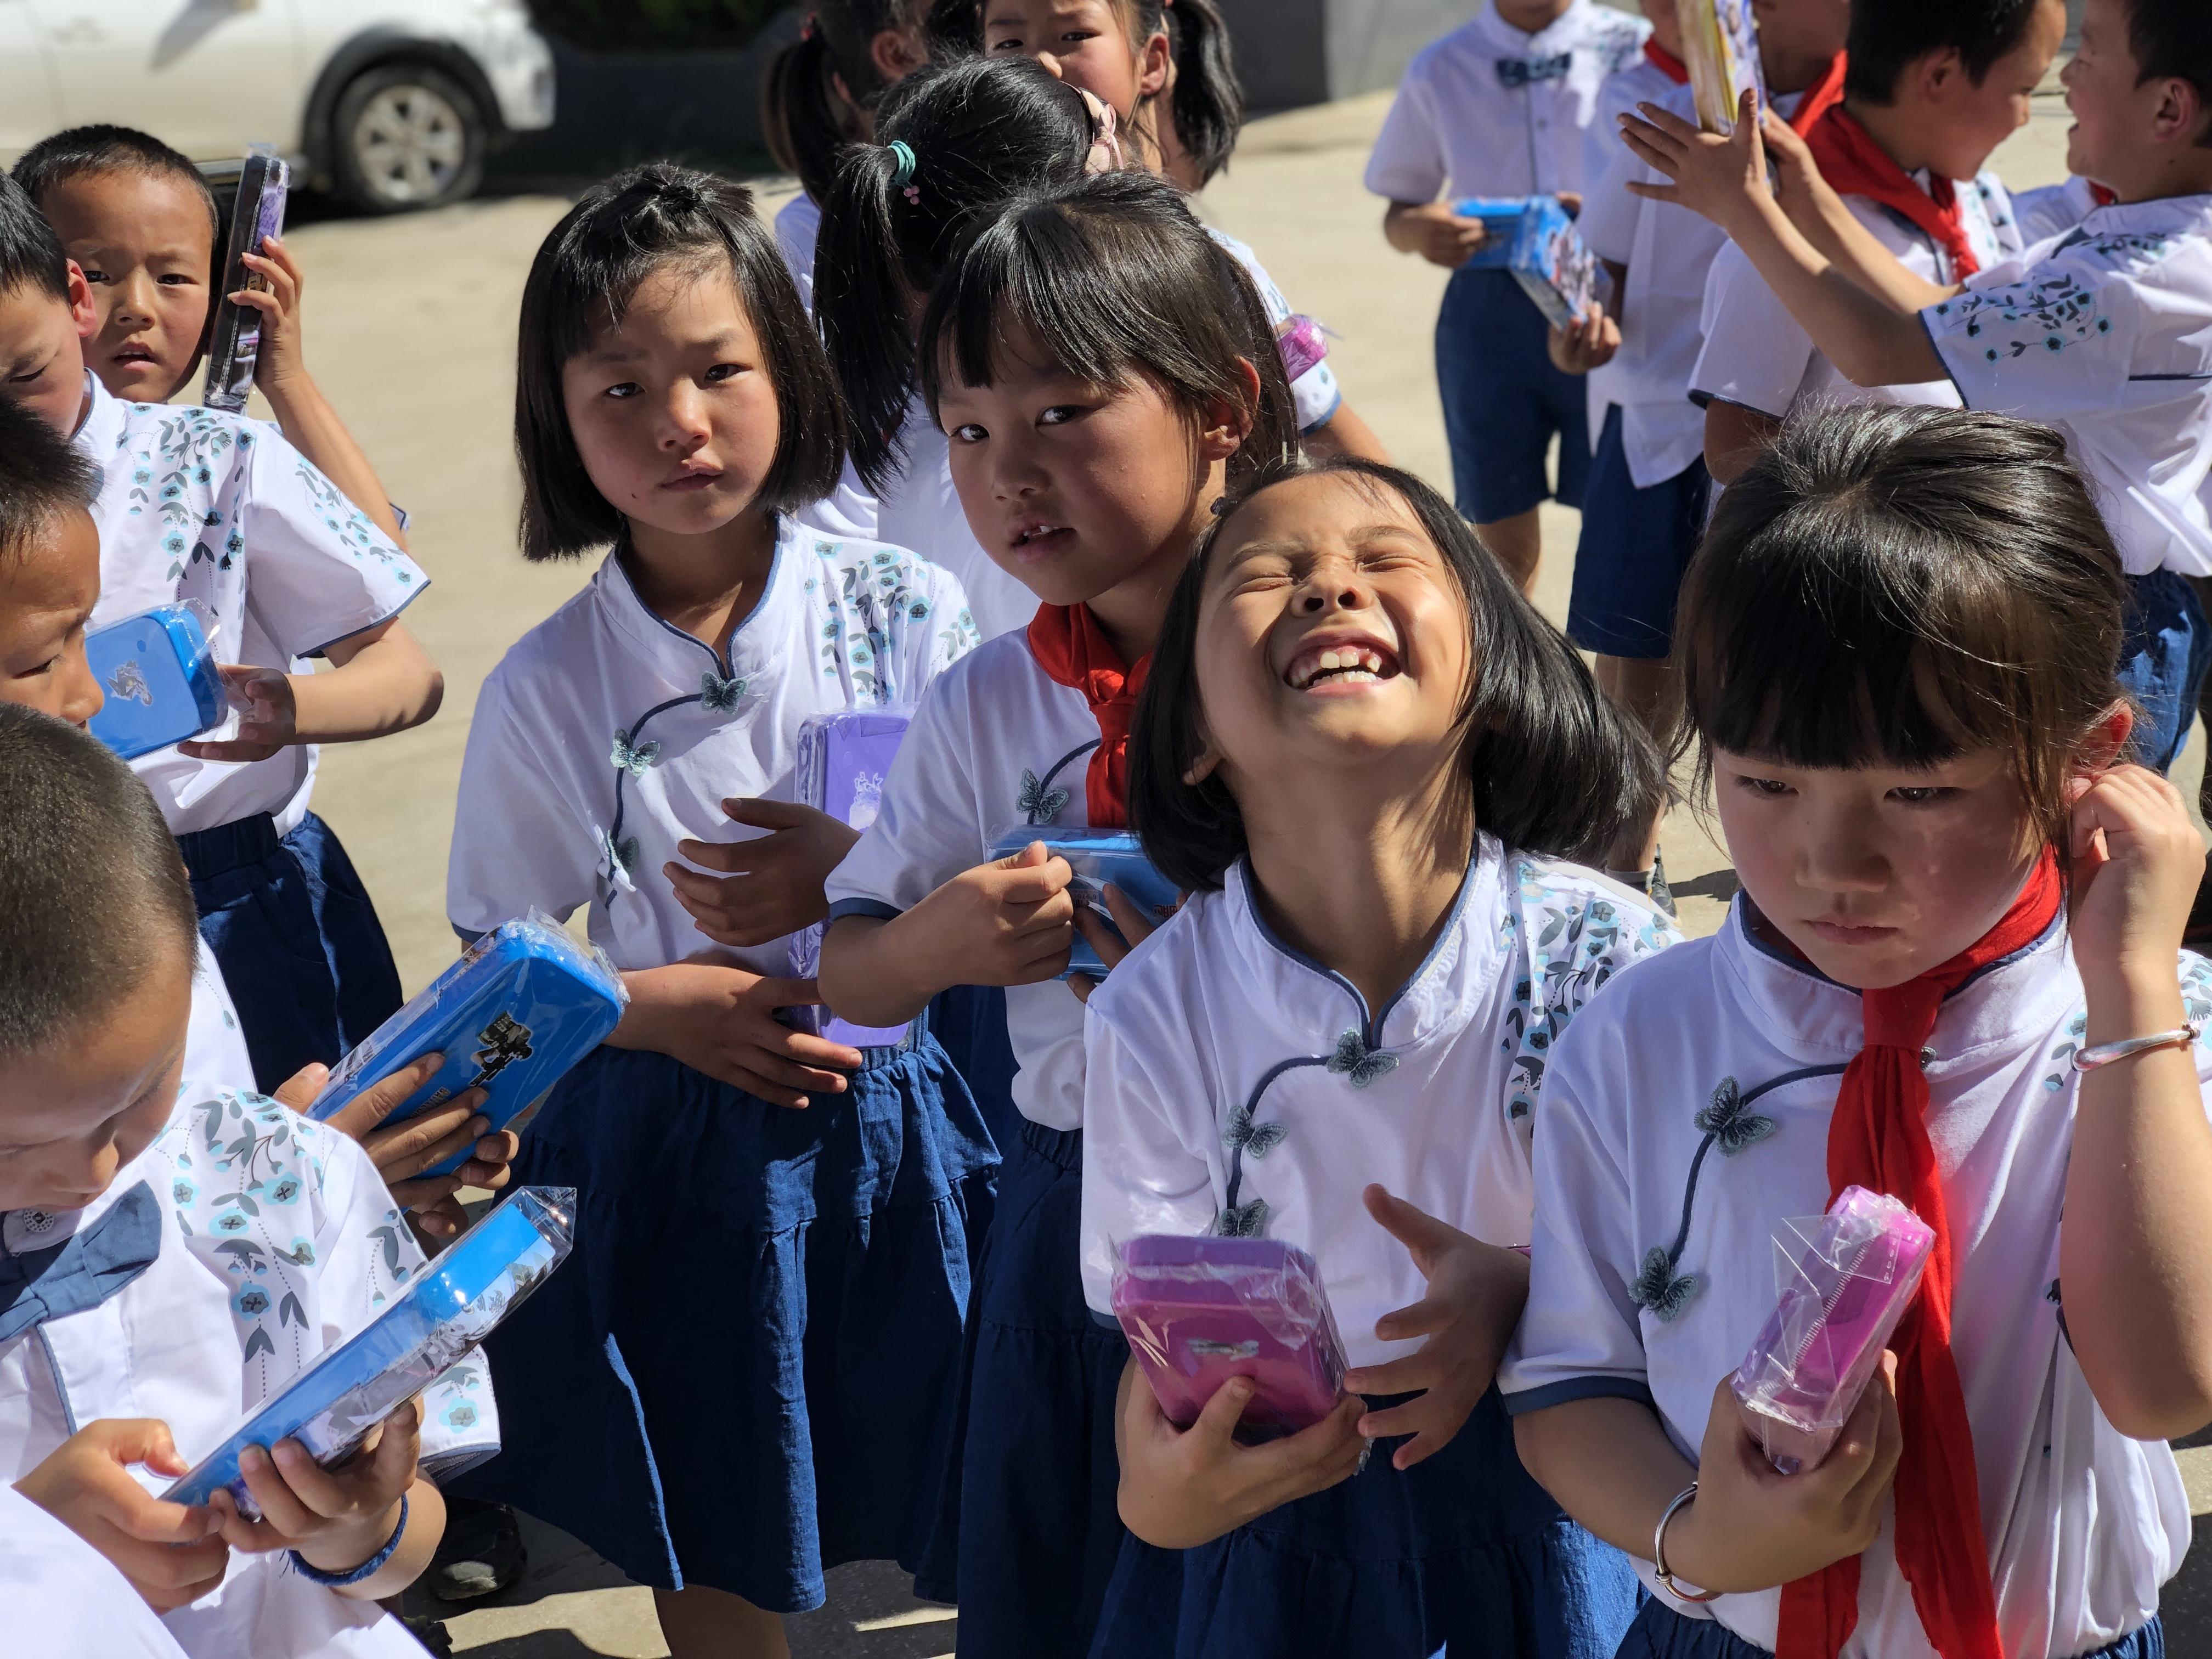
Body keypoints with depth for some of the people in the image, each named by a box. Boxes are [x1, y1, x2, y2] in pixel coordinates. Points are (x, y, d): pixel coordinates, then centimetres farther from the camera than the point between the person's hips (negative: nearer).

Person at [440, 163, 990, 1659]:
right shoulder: (548, 689, -7)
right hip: (679, 1145, 0)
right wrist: (665, 1005, -17)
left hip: (910, 1122, 0)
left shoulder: (904, 611, -7)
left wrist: (860, 877, -18)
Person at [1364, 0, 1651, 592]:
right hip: (1489, 314, 2)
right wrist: (1418, 231, -11)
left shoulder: (1634, 49, 1)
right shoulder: (1440, 71, 9)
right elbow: (1397, 213, 14)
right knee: (1502, 535, 5)